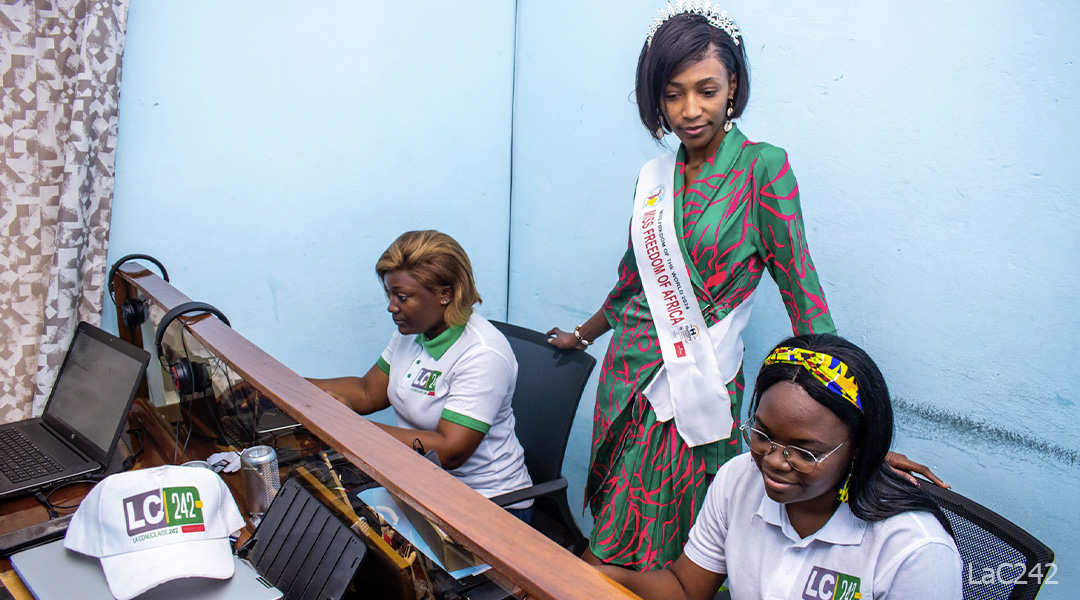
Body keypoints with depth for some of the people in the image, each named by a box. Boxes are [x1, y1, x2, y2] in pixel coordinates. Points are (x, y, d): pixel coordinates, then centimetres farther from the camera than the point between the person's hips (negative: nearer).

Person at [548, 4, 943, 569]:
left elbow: (803, 293, -12)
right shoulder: (654, 176, 7)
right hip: (627, 377, 5)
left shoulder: (761, 168, -9)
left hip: (698, 389, -5)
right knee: (611, 542, 14)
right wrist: (581, 335, 35)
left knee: (667, 553, 5)